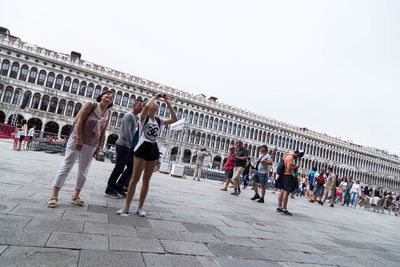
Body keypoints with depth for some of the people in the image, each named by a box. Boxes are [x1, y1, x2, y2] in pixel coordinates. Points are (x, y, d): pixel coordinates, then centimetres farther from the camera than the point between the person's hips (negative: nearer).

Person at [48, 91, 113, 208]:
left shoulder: (107, 115, 6)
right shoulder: (90, 105, -6)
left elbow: (102, 133, 9)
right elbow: (79, 120, -13)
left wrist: (98, 148, 3)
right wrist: (79, 140, -18)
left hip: (91, 146, 5)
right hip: (77, 140, -5)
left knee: (83, 172, 8)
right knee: (65, 167, -2)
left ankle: (75, 196, 20)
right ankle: (54, 196, 3)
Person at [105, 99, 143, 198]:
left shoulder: (135, 118, 18)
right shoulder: (129, 115, -12)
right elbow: (127, 132, -21)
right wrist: (132, 145, -18)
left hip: (128, 147, 9)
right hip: (123, 146, -9)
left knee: (131, 168, 10)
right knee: (119, 168, -3)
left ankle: (119, 187, 19)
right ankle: (109, 190, 8)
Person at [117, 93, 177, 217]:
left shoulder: (159, 121, 12)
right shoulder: (144, 118, 0)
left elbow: (174, 119, 3)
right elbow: (146, 106, -21)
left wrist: (169, 104, 0)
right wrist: (155, 96, -5)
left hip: (154, 150, 5)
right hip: (142, 147, -4)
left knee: (147, 179, 7)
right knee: (135, 178, -3)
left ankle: (140, 207, 16)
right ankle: (126, 207, 7)